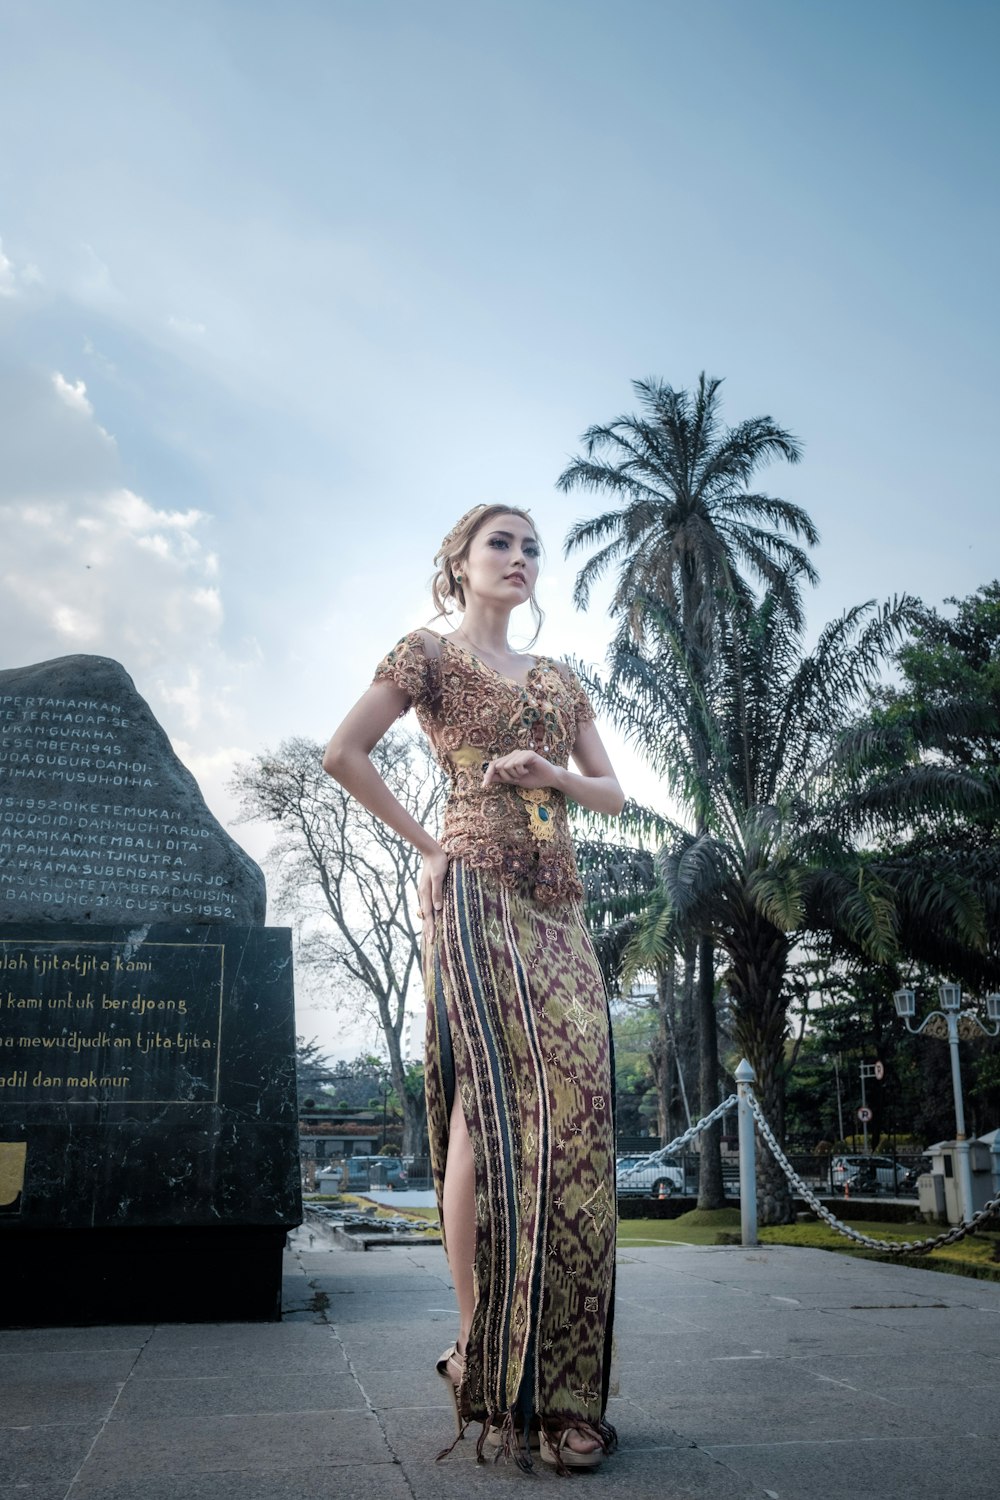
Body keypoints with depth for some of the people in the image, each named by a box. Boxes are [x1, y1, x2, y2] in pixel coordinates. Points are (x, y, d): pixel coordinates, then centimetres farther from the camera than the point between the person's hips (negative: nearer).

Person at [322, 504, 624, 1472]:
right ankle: (486, 1366, -4)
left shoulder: (559, 681, 23)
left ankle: (559, 1384, 7)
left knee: (572, 1110, -2)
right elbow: (343, 754, -4)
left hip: (559, 903, 6)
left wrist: (550, 774, 0)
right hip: (475, 892, -5)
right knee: (493, 1105, -12)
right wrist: (426, 846, -2)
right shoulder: (429, 654, 6)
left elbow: (612, 792, 20)